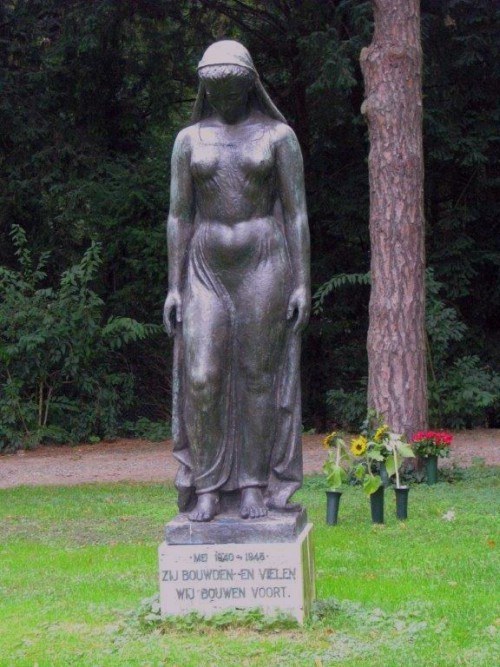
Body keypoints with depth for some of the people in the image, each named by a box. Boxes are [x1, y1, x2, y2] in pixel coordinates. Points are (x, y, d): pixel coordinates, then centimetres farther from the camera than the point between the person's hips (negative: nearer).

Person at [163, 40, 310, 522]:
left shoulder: (279, 136, 0)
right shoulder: (189, 140, 6)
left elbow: (297, 212, -2)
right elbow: (178, 217, 5)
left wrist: (303, 284, -8)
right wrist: (175, 288, -1)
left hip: (264, 267, -2)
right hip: (208, 272, 2)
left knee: (259, 375, 1)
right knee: (202, 379, -5)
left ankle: (254, 485, 10)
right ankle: (208, 489, 6)